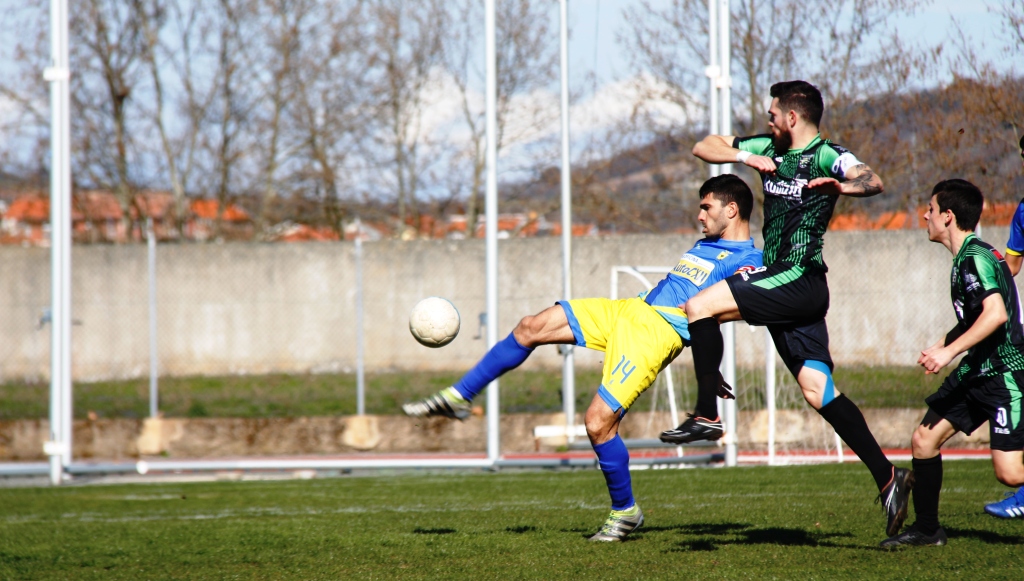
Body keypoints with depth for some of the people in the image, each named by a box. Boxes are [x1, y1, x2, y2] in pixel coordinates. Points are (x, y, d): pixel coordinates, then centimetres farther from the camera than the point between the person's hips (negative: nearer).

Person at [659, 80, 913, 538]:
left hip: (798, 280, -8)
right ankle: (887, 477, 3)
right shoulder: (769, 150, 14)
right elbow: (703, 147, 19)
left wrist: (843, 187, -49)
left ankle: (707, 415, -11)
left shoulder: (826, 157, -10)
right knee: (817, 390, 3)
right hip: (781, 284, 8)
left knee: (699, 306, -16)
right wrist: (744, 157, 0)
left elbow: (873, 181, -28)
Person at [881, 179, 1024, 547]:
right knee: (924, 440, 8)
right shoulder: (965, 258, 13)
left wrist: (949, 351, -28)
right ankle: (926, 529, 19)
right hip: (977, 372, 10)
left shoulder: (975, 258, -18)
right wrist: (942, 346, 19)